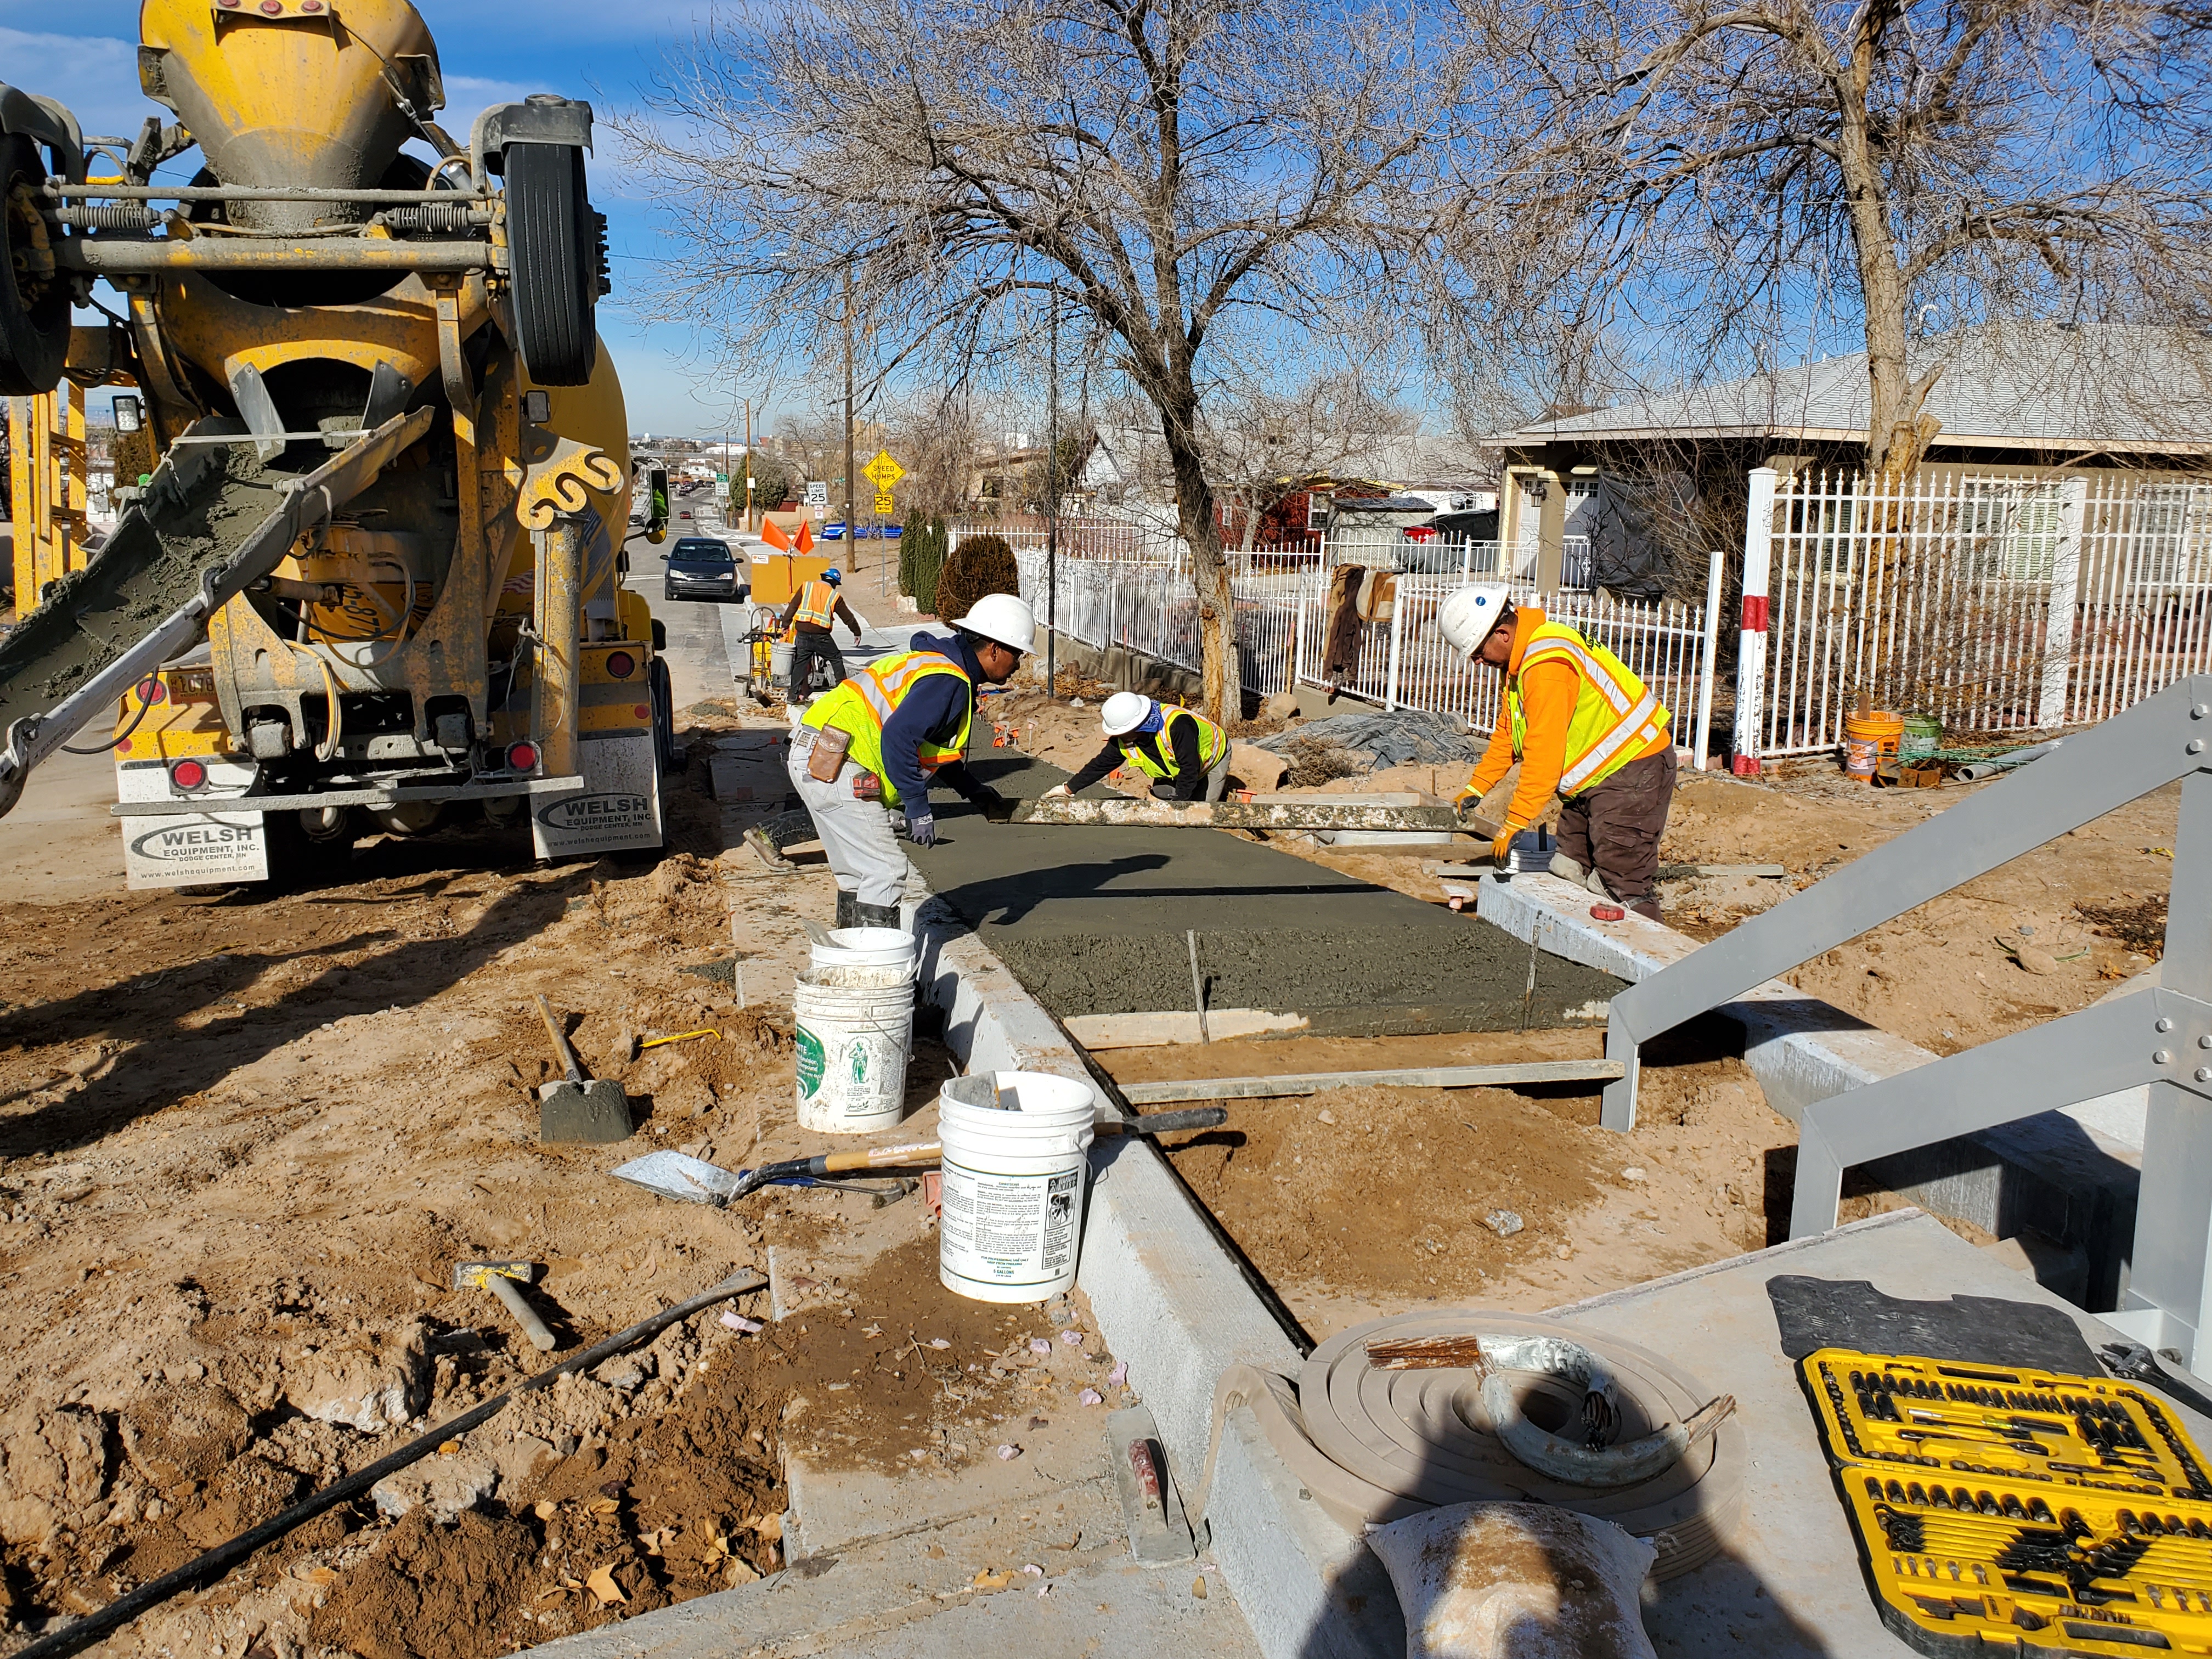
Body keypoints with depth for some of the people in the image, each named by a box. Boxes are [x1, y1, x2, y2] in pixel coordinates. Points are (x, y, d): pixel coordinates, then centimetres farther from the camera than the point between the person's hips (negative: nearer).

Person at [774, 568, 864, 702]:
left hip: (802, 633, 2)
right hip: (821, 635, -2)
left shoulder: (806, 587, 9)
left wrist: (785, 625, 8)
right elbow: (848, 617, 12)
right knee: (836, 659, 15)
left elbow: (792, 607, 5)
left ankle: (795, 694, 6)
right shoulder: (835, 596, 5)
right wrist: (857, 632, 24)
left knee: (800, 662, 8)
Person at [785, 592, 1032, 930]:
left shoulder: (937, 662, 17)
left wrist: (975, 791, 27)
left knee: (859, 871, 18)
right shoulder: (948, 682, -16)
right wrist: (918, 807, -21)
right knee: (885, 871, -8)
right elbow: (897, 737, -27)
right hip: (835, 766, -11)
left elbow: (933, 745, 27)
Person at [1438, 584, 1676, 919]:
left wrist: (1516, 822, -25)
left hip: (1632, 769, -11)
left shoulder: (1547, 664, -25)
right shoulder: (1520, 659, 9)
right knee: (1569, 871, 10)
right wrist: (1477, 786, 20)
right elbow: (1508, 732, 21)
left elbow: (1544, 751, -27)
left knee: (1622, 884, -11)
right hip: (1595, 775, 11)